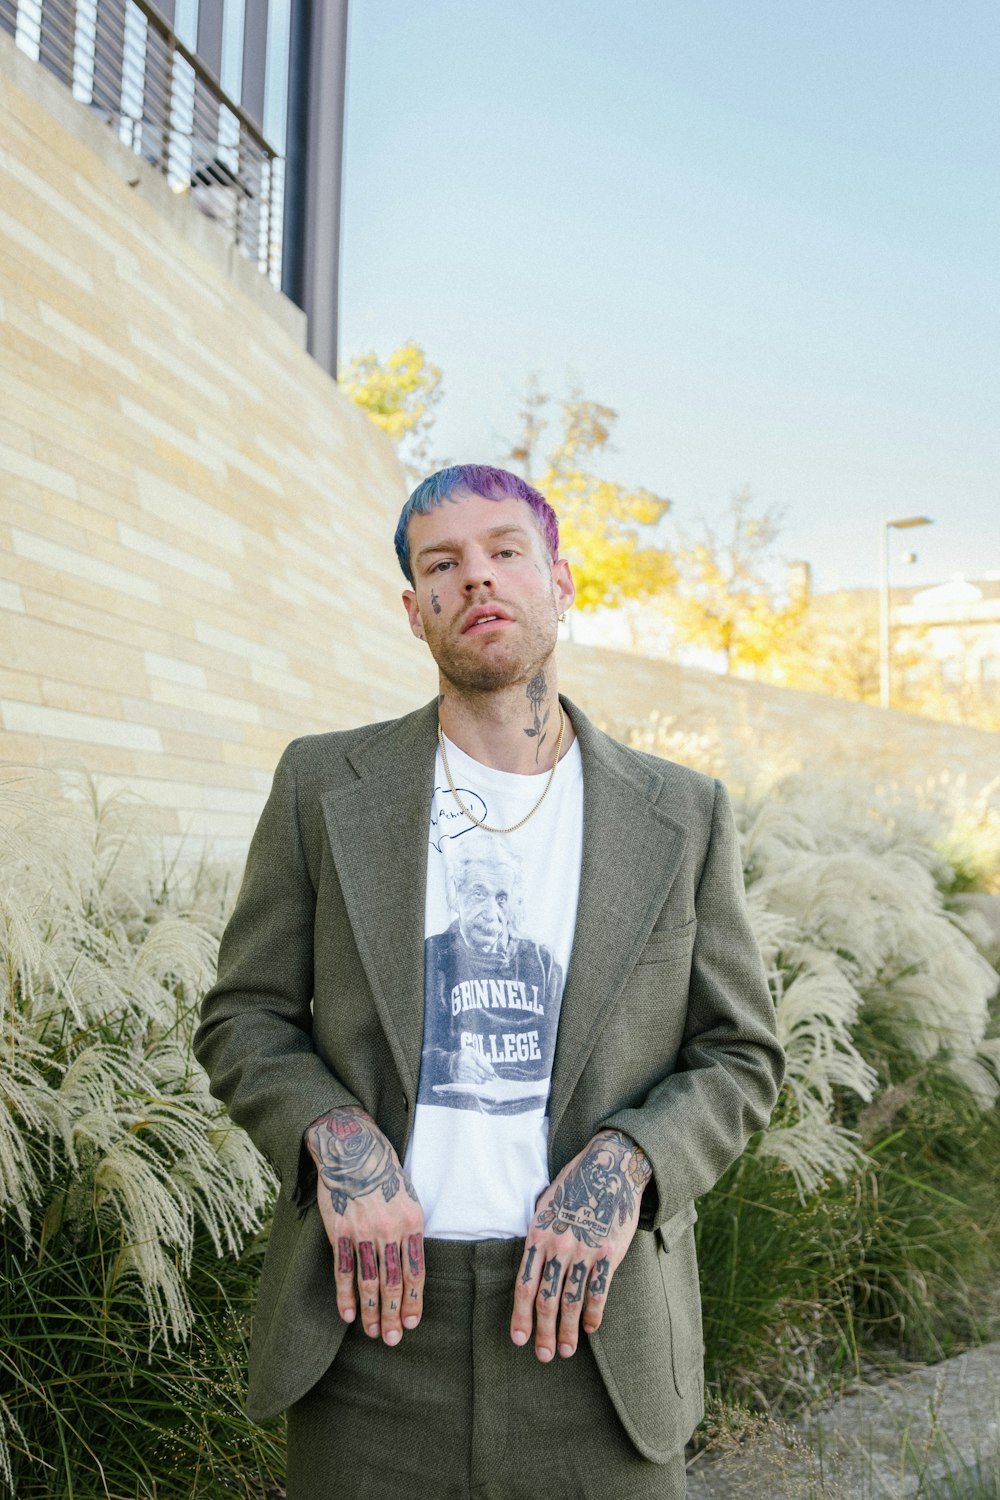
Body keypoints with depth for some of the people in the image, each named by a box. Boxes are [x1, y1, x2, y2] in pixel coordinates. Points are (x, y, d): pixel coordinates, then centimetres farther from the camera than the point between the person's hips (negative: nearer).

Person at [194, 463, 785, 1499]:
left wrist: (624, 1162, -14)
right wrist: (335, 1137, -15)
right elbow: (244, 1021, 4)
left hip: (589, 1324, 1)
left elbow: (738, 1057, 4)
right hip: (374, 1310, 0)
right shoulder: (325, 785, 1)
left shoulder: (681, 817, 1)